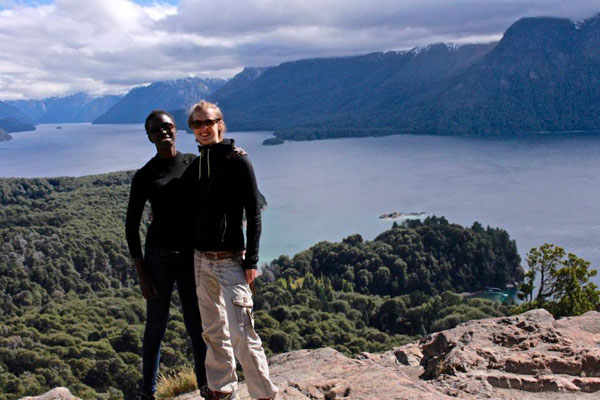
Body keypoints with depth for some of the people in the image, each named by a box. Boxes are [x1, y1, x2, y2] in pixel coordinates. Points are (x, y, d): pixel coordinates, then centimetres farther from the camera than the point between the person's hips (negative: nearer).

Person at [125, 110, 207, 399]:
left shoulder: (195, 163, 6)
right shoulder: (144, 176, -2)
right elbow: (131, 227, -1)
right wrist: (141, 274, -5)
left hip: (192, 255, 2)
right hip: (159, 256, -2)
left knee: (196, 325, 10)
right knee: (156, 326, 8)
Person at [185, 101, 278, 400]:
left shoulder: (237, 162, -8)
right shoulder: (194, 166, 10)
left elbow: (253, 213, -10)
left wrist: (251, 261, -13)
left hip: (230, 261, -6)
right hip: (200, 260, 6)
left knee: (241, 334, -8)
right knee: (213, 332, 15)